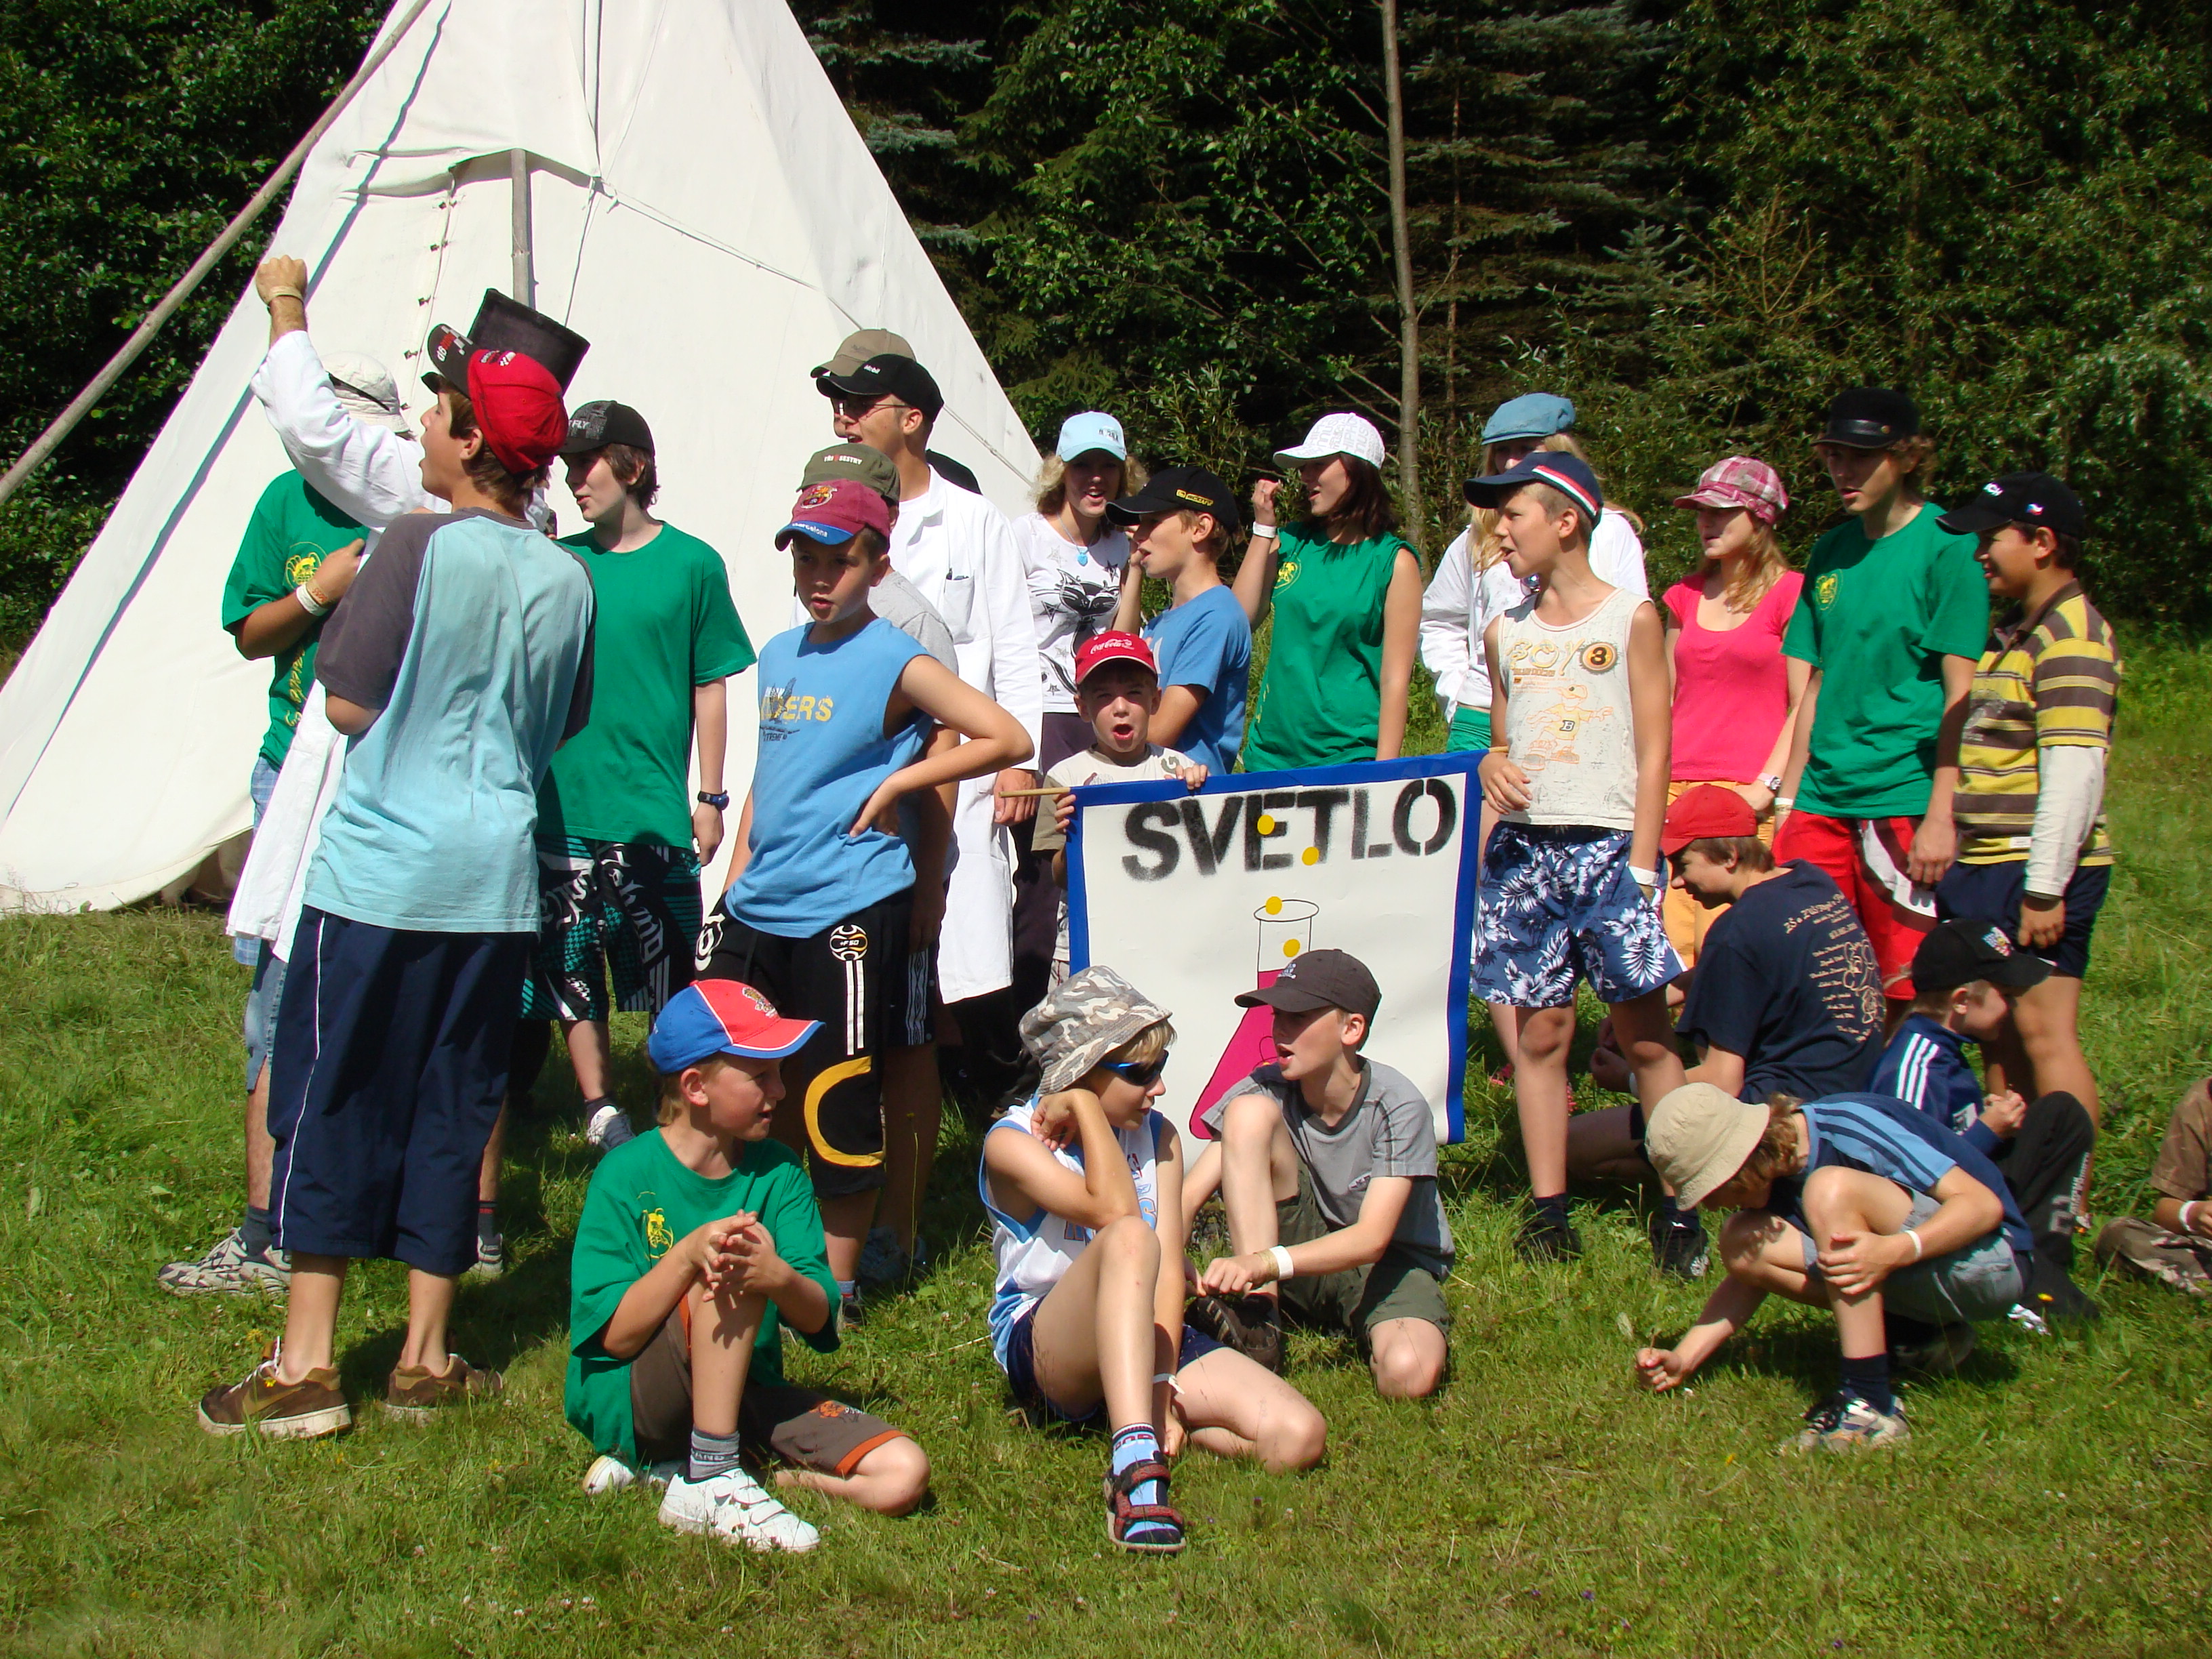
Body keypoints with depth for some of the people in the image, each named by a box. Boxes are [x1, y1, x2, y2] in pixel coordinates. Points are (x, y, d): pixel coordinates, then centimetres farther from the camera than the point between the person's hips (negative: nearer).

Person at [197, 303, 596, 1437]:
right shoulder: (565, 581, 4)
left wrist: (343, 598, 8)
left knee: (328, 1099, 4)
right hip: (496, 877, 5)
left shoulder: (420, 548, -12)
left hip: (379, 869, -5)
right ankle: (425, 1361, 16)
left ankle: (305, 1364, 7)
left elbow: (349, 703, -9)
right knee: (452, 1109, 11)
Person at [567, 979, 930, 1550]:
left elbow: (819, 1318, -8)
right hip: (628, 1402, -5)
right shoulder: (626, 1175, -11)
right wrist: (687, 1255, -33)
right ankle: (709, 1483, -23)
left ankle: (678, 1464, -4)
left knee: (904, 1475, -13)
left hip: (744, 1393, 5)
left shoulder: (779, 1173, 1)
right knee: (726, 1280, -31)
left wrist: (779, 1277, -32)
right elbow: (614, 1334, -17)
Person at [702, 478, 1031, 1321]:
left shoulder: (896, 663, -7)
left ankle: (839, 1284, 12)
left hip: (848, 912, -7)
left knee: (838, 1107, -1)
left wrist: (893, 784, -10)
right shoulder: (778, 656, 13)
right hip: (760, 908, 7)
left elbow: (1008, 739, -12)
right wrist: (737, 877, 16)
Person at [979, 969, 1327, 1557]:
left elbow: (1169, 1269, -5)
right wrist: (1084, 1107, -15)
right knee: (1129, 1238, -38)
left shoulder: (1158, 1138, 8)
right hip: (1045, 1351, -5)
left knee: (1300, 1436, -20)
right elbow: (1115, 1210, -25)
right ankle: (1138, 1465, -49)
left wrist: (1162, 1385, -17)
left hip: (1144, 1336, 5)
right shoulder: (1013, 1143, -7)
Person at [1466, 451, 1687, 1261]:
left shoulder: (1630, 617, 2)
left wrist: (1641, 863, -8)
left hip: (1608, 845, -3)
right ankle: (1548, 1209, 7)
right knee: (1540, 1030, 2)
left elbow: (1654, 750, -1)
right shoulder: (1506, 633, 14)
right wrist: (1491, 765, -3)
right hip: (1524, 850, 4)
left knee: (1645, 1034, -3)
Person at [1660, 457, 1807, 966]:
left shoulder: (1789, 593, 0)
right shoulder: (1685, 596, 17)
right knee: (1669, 947, -3)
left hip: (1746, 796, -5)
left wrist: (1767, 786, -12)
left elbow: (1804, 706, -3)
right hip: (1675, 791, 5)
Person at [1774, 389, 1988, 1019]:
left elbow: (1961, 694, -9)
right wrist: (1788, 797, 13)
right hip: (1821, 801, 6)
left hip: (1907, 801, -6)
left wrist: (1942, 816, -14)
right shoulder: (1831, 552, 13)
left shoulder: (1946, 546, -6)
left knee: (1908, 998, -3)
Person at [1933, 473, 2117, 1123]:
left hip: (2036, 871, -10)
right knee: (1998, 1030, 13)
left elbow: (2074, 771, -19)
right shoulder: (2015, 635, 18)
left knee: (2044, 1030, -9)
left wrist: (2045, 887, -22)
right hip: (1986, 867, 10)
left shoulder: (2071, 637, -12)